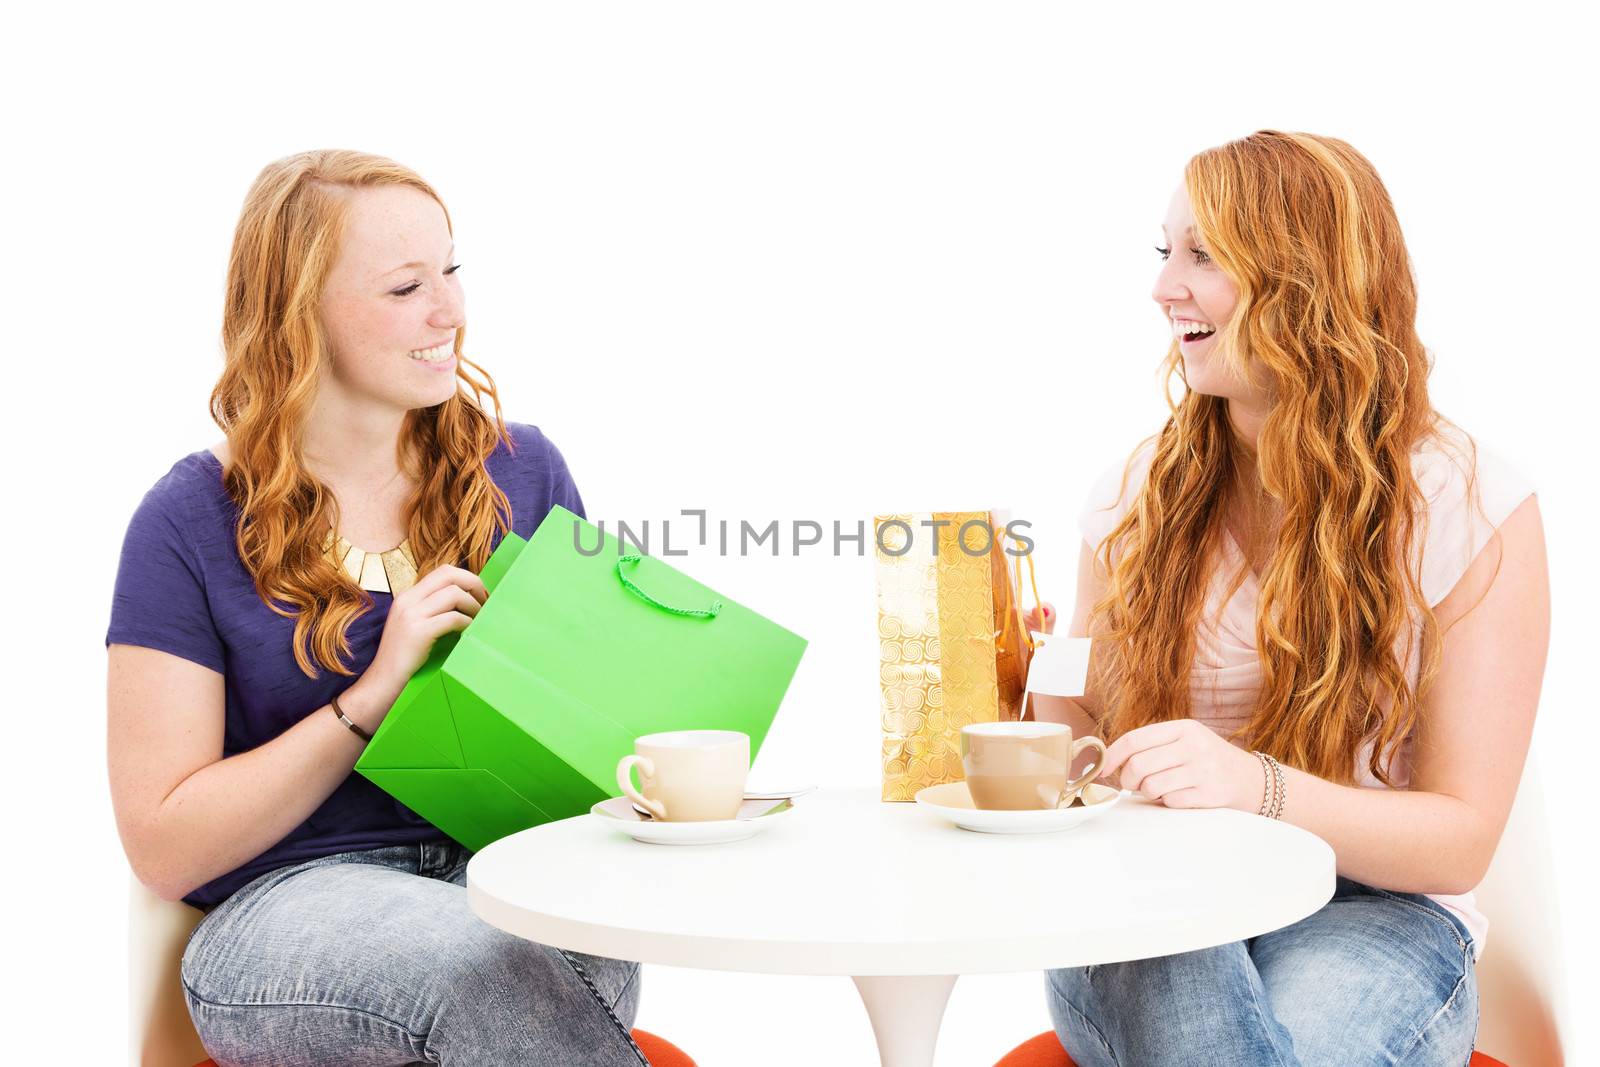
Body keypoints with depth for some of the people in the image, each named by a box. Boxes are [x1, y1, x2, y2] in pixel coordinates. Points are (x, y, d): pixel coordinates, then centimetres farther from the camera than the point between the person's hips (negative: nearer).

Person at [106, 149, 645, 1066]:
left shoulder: (523, 471, 8)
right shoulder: (192, 523, -1)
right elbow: (163, 849, -4)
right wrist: (374, 694, -14)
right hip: (287, 898, -2)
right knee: (485, 963, -36)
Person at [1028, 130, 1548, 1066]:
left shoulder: (1472, 505, -5)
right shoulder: (1138, 494, 4)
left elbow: (1459, 840, -8)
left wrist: (1258, 787, -27)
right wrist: (1047, 706, -13)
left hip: (1374, 909, -1)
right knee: (1185, 989, -35)